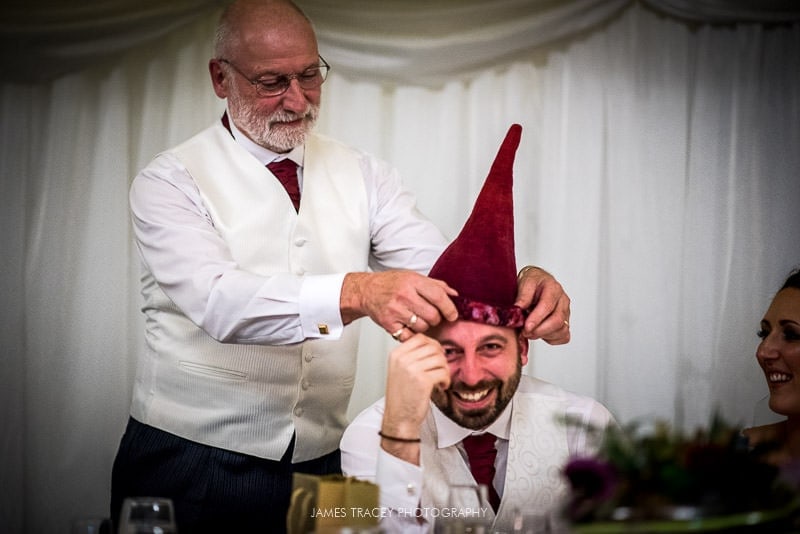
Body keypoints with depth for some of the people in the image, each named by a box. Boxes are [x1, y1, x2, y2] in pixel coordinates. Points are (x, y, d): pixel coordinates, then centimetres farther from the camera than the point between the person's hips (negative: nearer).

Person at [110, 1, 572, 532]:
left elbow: (445, 269, -7)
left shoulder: (363, 175, 6)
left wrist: (524, 284, -29)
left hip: (319, 462, 4)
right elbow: (220, 301, -26)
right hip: (189, 461, -3)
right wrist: (358, 292, -41)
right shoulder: (170, 182, -8)